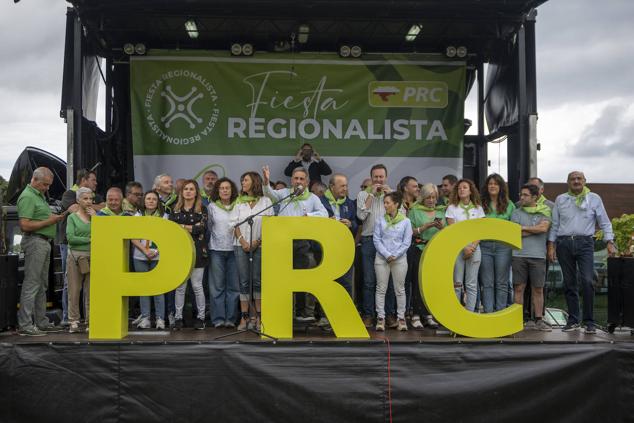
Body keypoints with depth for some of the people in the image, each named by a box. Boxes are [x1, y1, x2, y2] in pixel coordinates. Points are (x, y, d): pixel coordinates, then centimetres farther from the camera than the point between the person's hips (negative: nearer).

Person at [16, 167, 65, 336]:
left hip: (44, 242, 10)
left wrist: (55, 218, 9)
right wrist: (49, 221, -16)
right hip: (35, 241, -10)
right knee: (31, 284, -8)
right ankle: (25, 325, -4)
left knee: (42, 285, 14)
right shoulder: (27, 197, -12)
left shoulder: (40, 195, 19)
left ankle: (41, 322, 21)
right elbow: (25, 225, -20)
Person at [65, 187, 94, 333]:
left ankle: (90, 321, 7)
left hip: (93, 257, 2)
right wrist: (90, 240, -7)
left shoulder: (95, 216, 11)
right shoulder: (72, 217, 4)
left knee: (91, 291, 1)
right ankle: (73, 321, 8)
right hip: (75, 256, -2)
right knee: (74, 290, 0)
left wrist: (95, 218, -5)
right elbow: (70, 238, -8)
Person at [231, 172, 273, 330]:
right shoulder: (239, 202, 12)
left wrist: (258, 241, -11)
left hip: (259, 245, -2)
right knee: (244, 281, -1)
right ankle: (244, 316, 2)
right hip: (241, 246, 2)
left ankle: (258, 316, 7)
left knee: (258, 280, 0)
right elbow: (234, 223, 7)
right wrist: (242, 241, -7)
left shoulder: (265, 201, 4)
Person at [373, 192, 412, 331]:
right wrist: (387, 255, -12)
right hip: (382, 258, 1)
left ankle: (401, 318, 12)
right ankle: (380, 318, 6)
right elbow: (376, 240, -1)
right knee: (381, 288, 1)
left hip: (400, 259, -1)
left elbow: (406, 242, -1)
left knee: (400, 289, 5)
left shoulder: (406, 221, 2)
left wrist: (395, 255, -11)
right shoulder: (380, 221, 4)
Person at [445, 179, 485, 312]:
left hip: (474, 249, 2)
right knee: (457, 284, -2)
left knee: (472, 284, 1)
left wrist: (473, 246, -10)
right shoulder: (452, 208, 3)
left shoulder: (478, 208, 10)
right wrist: (464, 247, -11)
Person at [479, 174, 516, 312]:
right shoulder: (481, 205, 6)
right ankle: (488, 313, 7)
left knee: (502, 283, 5)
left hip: (503, 246, 0)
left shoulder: (509, 205, 8)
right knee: (487, 283, 3)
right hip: (485, 245, 0)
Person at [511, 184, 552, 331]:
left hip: (538, 256, 0)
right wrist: (535, 230, -4)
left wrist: (523, 228, -3)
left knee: (538, 289, 4)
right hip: (519, 255, 1)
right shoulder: (516, 213, 10)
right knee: (519, 288, 1)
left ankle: (539, 320, 11)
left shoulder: (544, 212, 8)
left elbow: (544, 228, -11)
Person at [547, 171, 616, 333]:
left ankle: (589, 321, -4)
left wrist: (610, 242, -2)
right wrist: (551, 245, 6)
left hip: (585, 243, -2)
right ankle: (573, 320, 16)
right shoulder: (560, 199, 11)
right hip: (564, 243, 2)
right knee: (569, 283, 6)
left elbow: (604, 223, 8)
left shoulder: (594, 198, 7)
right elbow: (554, 224, 12)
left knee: (587, 281, -13)